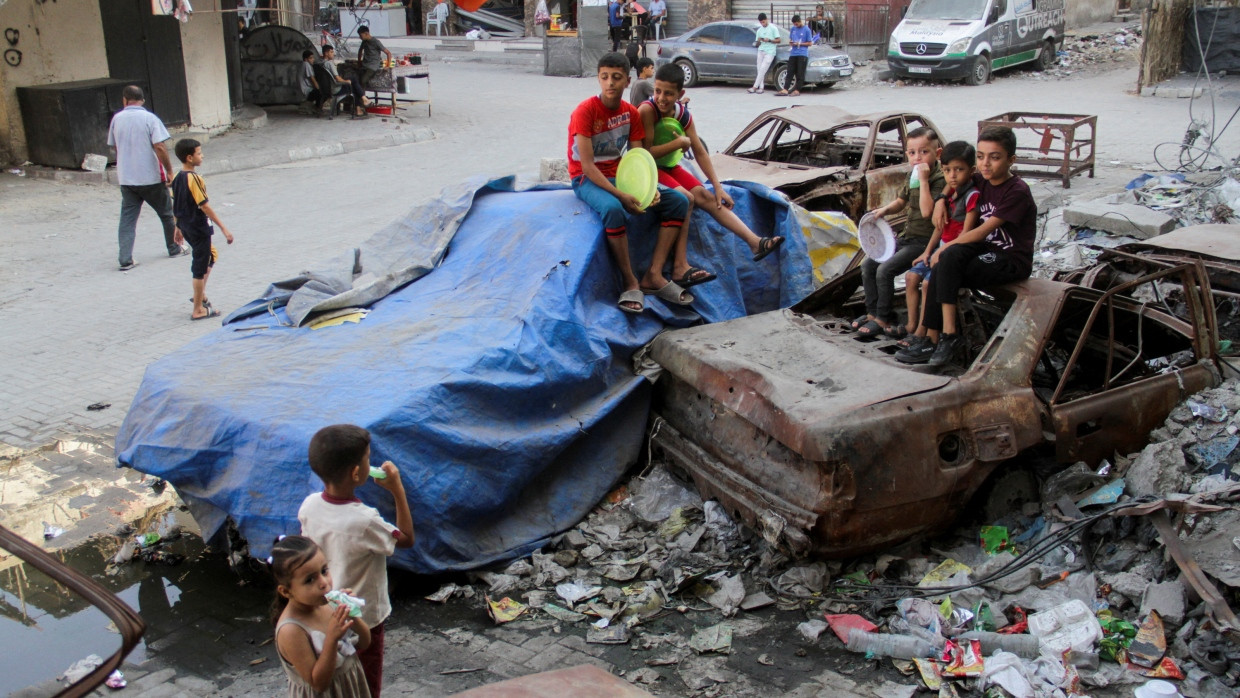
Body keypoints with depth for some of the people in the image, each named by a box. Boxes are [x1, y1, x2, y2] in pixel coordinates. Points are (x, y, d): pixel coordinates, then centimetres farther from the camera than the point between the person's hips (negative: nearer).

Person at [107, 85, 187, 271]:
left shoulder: (117, 119, 3)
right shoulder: (150, 118, -10)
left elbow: (115, 146, 15)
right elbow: (160, 147, -17)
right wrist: (169, 171, -10)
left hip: (126, 178, 3)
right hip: (151, 177, -3)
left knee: (127, 218, 4)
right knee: (167, 213, 16)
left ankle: (125, 259, -4)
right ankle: (175, 248, 29)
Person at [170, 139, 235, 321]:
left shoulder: (177, 178, 5)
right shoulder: (194, 179, -20)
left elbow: (175, 205, 12)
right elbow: (205, 206, -22)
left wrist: (179, 227, 23)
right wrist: (223, 228, -19)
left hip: (186, 227, 9)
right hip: (199, 228, -9)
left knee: (210, 256, 25)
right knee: (200, 268, 0)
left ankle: (200, 295, 26)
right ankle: (198, 310, 7)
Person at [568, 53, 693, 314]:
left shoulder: (631, 113, 2)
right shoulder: (585, 111, -16)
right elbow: (587, 165, -22)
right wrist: (621, 195, -30)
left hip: (619, 175, 7)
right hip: (587, 179, -7)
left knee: (678, 202, -8)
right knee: (612, 208, -40)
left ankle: (653, 275, -12)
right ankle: (630, 282, -25)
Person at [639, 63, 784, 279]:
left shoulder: (682, 113, -1)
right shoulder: (647, 110, -21)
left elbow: (700, 152, 3)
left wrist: (718, 187, -1)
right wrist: (679, 143, -17)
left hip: (669, 166, 7)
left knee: (706, 196, -6)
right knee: (684, 197, -27)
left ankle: (755, 242, -9)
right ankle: (680, 267, -30)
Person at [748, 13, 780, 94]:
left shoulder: (773, 28, 2)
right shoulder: (759, 30, 18)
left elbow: (778, 40, 0)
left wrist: (769, 40, -14)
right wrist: (758, 41, -4)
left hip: (770, 52, -6)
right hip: (761, 51, 6)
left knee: (762, 69, -14)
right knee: (760, 70, -2)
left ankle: (755, 87, -17)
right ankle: (761, 87, 0)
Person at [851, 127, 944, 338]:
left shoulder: (939, 179, -17)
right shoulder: (913, 175, 9)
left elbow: (927, 211, -28)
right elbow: (901, 201, 23)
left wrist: (923, 180, -27)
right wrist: (885, 210, 2)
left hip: (923, 241, -9)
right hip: (906, 236, 9)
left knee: (885, 270, -20)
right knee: (867, 266, 5)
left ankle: (882, 319, -6)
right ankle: (872, 312, 15)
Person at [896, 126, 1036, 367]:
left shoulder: (1018, 191, -16)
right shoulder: (980, 182, 7)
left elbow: (983, 231, -20)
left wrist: (945, 247, -17)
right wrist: (941, 200, 7)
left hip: (1012, 262, -7)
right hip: (988, 251, 7)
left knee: (947, 260, -26)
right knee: (941, 272, -21)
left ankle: (949, 335, -20)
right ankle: (933, 340, -19)